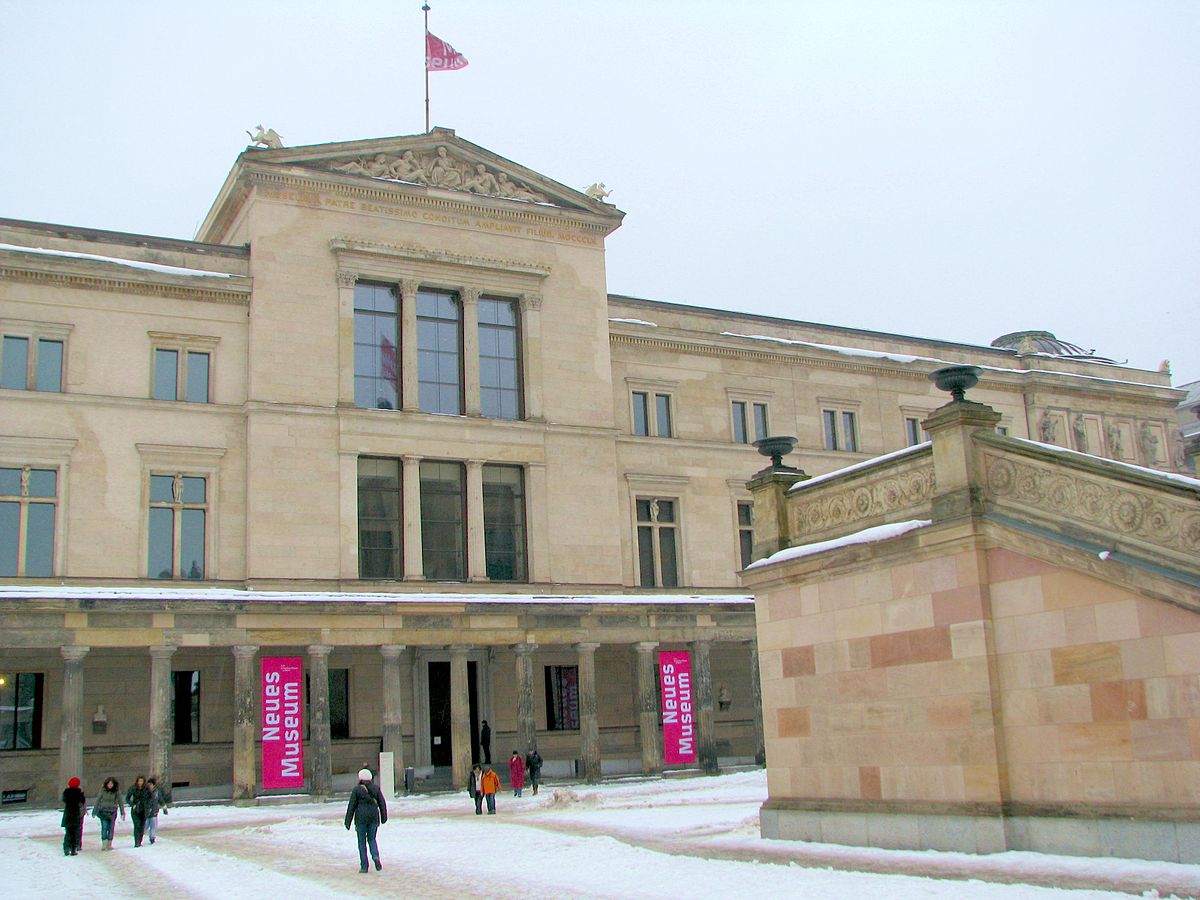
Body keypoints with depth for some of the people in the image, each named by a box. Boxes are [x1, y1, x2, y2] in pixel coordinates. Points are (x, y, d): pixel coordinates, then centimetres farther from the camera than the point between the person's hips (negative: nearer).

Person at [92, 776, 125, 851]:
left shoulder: (116, 791, -3)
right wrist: (94, 811, 9)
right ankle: (104, 844, -6)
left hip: (113, 811, 1)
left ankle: (109, 844, 14)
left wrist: (123, 813, 2)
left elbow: (120, 802, 3)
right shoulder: (103, 790, -4)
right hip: (103, 811, -1)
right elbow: (98, 800, 6)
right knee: (104, 827, -10)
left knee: (111, 828, 4)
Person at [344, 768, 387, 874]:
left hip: (361, 817, -3)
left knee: (362, 841, 8)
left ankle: (364, 867, 6)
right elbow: (382, 803, 5)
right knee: (371, 839, 17)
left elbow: (351, 806, -5)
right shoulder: (376, 788, 3)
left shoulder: (357, 789, -6)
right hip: (373, 817, 3)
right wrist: (383, 817, 16)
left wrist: (348, 821, 0)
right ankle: (376, 857, -10)